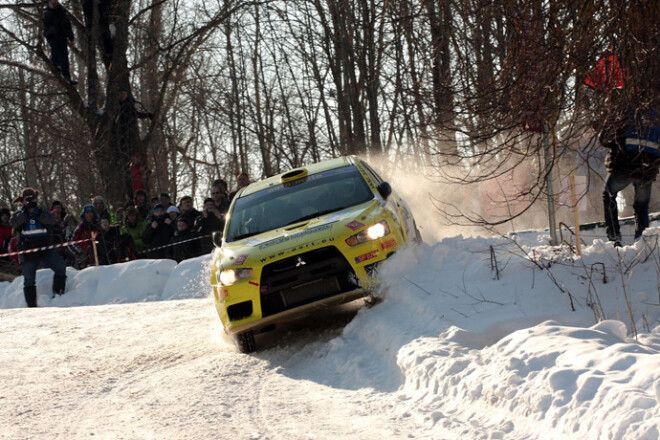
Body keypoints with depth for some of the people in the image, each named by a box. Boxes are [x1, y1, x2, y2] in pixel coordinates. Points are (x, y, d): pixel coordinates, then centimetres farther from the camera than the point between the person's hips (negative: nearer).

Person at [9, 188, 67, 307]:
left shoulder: (42, 213, 10)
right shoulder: (19, 215, 7)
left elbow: (51, 221, -12)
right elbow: (14, 223, -16)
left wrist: (37, 210, -21)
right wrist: (26, 210, -23)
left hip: (45, 250, 1)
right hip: (27, 252, -1)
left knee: (61, 267, -17)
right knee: (29, 280, -1)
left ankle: (58, 294, -6)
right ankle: (31, 306, 5)